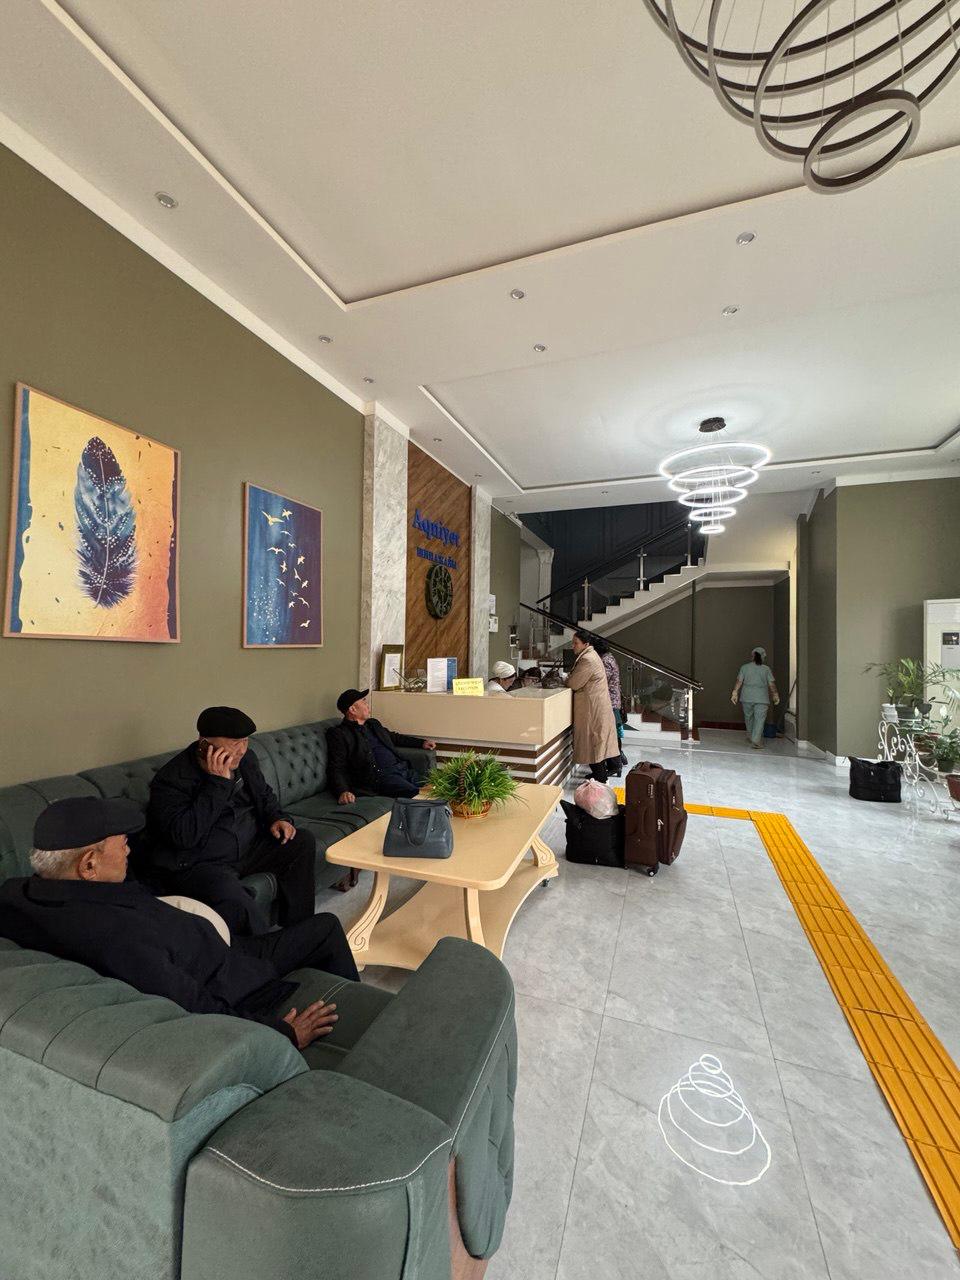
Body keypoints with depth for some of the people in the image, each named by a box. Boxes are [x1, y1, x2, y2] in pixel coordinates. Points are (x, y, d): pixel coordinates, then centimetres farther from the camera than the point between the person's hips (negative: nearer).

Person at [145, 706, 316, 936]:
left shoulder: (245, 759, 1)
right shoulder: (171, 779, -18)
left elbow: (265, 794, 18)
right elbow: (184, 836, -31)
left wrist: (276, 818, -2)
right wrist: (217, 783, -31)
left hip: (249, 846, 8)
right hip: (198, 863, -7)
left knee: (303, 842, -5)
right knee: (235, 904, -35)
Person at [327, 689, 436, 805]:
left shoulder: (373, 723, 24)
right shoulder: (339, 734, 0)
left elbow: (394, 737, 39)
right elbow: (336, 769, -8)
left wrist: (422, 742, 31)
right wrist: (343, 791, -28)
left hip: (403, 768, 8)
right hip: (380, 776, -8)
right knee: (418, 794, -29)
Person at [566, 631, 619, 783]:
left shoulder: (587, 659, -21)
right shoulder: (590, 655, 12)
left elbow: (573, 684, -18)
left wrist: (567, 679, 1)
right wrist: (570, 679, 2)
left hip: (592, 706, -10)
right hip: (598, 703, 10)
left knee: (593, 738, -2)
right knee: (598, 738, 17)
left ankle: (600, 778, 7)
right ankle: (602, 772, 29)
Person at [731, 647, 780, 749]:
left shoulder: (745, 667, 1)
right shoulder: (766, 669, -1)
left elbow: (739, 682, -3)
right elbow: (772, 684, 1)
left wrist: (735, 693, -2)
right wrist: (775, 695, 12)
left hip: (747, 698, 2)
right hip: (761, 698, -2)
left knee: (748, 717, 17)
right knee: (760, 719, -2)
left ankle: (751, 737, 33)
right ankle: (756, 742, -11)